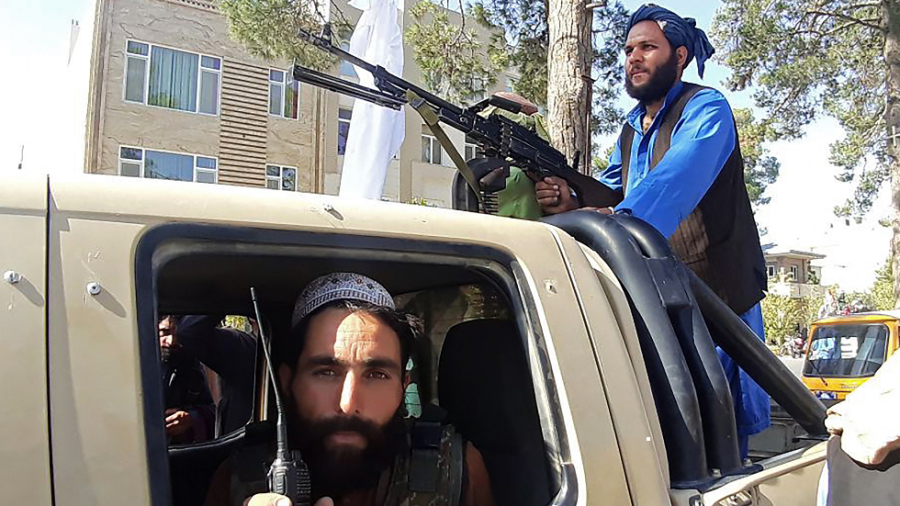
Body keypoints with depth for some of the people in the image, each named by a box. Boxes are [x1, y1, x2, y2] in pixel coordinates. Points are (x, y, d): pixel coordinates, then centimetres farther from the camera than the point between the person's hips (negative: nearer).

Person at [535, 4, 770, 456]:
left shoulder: (706, 109, -8)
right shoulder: (630, 132, 17)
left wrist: (625, 216, -46)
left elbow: (679, 177, -28)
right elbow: (607, 195, 8)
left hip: (718, 302, -7)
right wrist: (571, 203, -15)